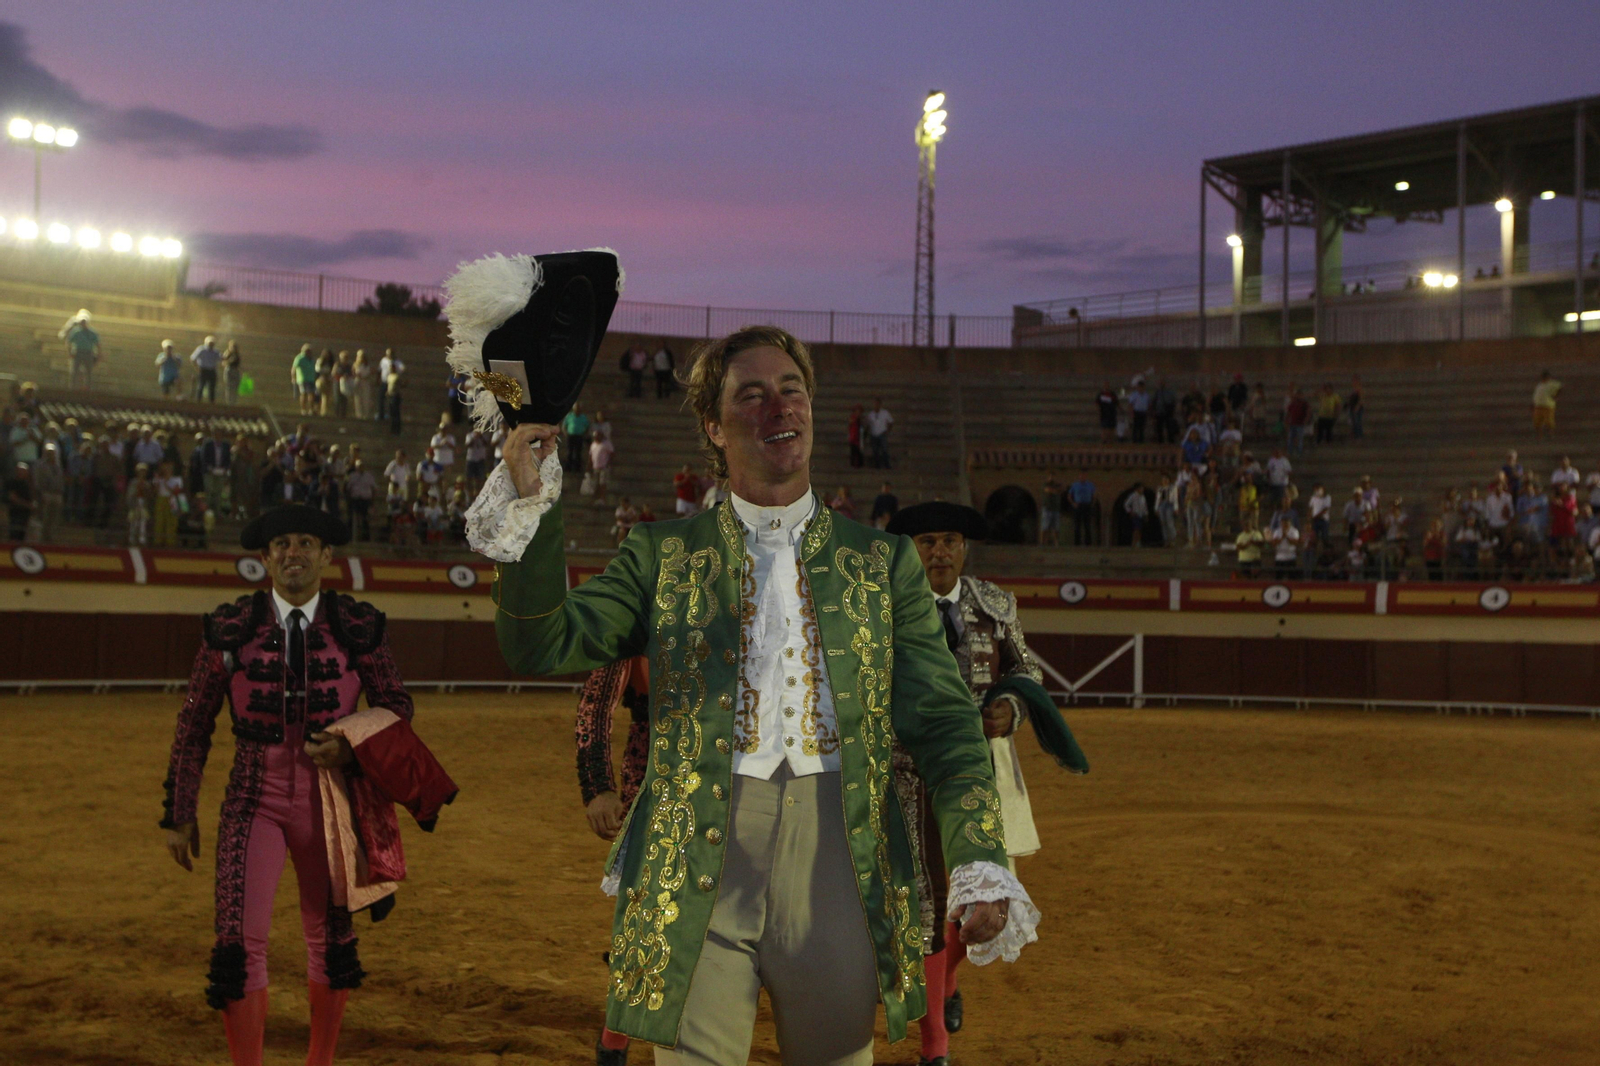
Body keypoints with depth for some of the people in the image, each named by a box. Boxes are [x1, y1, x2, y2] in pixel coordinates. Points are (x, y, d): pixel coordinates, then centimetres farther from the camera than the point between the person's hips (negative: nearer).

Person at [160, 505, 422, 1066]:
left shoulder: (358, 626, -5)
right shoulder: (230, 627, -5)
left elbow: (398, 705, 5)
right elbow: (193, 726, 2)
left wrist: (351, 745, -15)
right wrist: (180, 814, 3)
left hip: (330, 799, 1)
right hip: (255, 800, -1)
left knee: (330, 936, 13)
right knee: (241, 941, -9)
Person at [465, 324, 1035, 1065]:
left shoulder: (883, 562, 10)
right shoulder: (663, 556, 9)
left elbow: (942, 725, 5)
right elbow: (540, 647, 0)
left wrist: (981, 866, -7)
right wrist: (530, 508, -13)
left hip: (838, 857, 1)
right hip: (698, 856, -1)